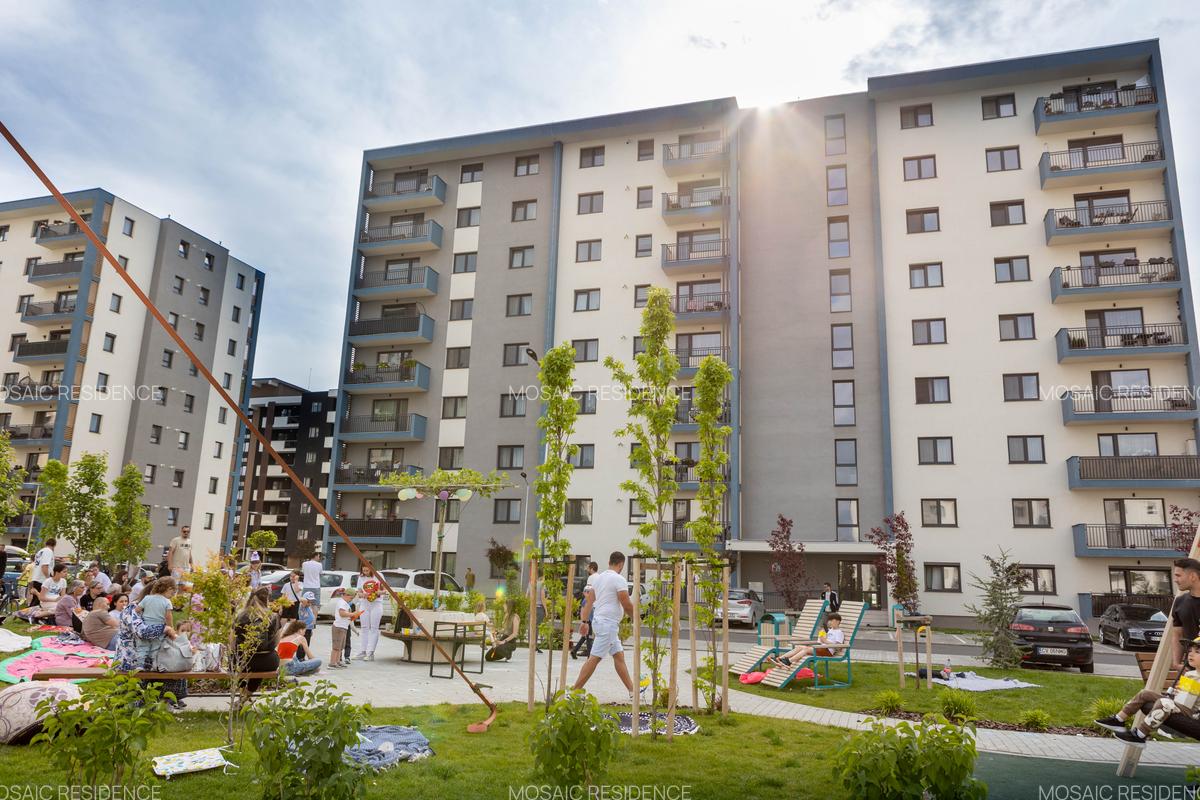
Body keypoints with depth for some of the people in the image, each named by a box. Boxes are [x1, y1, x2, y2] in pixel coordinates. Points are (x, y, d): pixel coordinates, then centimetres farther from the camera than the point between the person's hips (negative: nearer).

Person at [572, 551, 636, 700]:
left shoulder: (599, 577, 12)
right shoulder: (619, 579, -12)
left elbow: (589, 601, 10)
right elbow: (627, 605, -13)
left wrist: (584, 621, 10)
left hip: (599, 620, 9)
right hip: (608, 623, -9)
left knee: (619, 656, 13)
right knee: (594, 658, -8)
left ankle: (632, 692, 17)